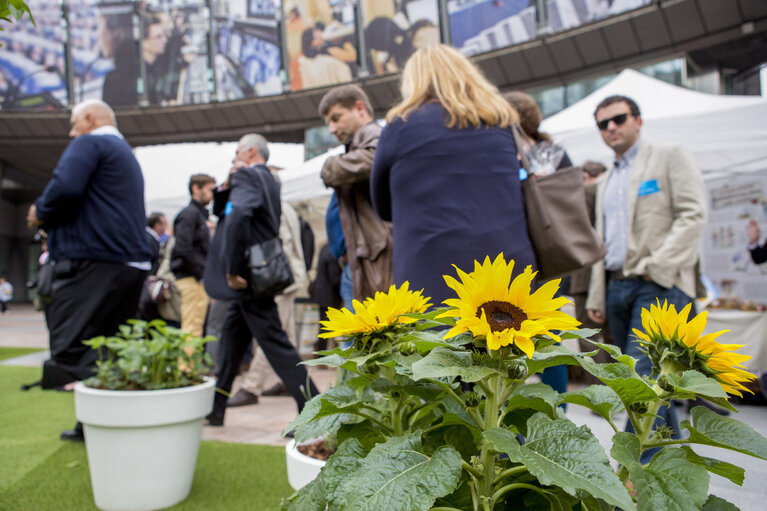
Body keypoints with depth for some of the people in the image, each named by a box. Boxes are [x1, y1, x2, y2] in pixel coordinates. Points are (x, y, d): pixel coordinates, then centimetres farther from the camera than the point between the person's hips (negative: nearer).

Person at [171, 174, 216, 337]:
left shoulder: (200, 214, 21)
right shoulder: (189, 214, -8)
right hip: (192, 279, -9)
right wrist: (203, 272, -15)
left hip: (200, 280, 9)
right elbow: (183, 248, -19)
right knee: (192, 329, -10)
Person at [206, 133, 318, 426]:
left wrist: (232, 269, -26)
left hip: (250, 277, -10)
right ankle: (214, 410, 27)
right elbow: (221, 210, 25)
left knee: (273, 341, -8)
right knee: (231, 339, 16)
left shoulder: (247, 177, -11)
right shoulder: (268, 180, 19)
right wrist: (226, 185, 8)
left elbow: (237, 215, -31)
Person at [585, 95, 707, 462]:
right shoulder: (606, 182, 23)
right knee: (653, 379, 10)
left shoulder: (670, 158, 5)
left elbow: (693, 216, -7)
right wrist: (596, 297, 15)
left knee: (643, 376, -17)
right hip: (617, 286, 7)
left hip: (659, 284, -6)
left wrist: (657, 266, -16)